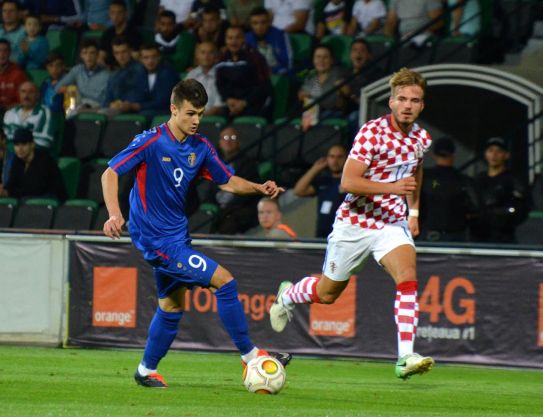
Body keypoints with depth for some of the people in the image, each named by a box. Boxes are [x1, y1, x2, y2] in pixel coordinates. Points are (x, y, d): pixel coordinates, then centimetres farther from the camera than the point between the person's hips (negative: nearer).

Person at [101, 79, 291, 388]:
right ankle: (250, 356, -3)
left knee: (172, 305, 18)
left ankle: (147, 371, 32)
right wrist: (115, 214, -31)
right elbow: (110, 173, -17)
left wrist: (258, 188, -7)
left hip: (176, 234, 8)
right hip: (157, 239, -8)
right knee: (224, 281, -12)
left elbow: (227, 181, 12)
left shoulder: (200, 147, 4)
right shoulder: (152, 142, -16)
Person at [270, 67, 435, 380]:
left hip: (393, 223, 4)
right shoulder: (371, 132, -21)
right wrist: (392, 187, -36)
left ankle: (406, 357, -27)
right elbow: (348, 182, -27)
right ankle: (288, 294, 47)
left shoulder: (422, 138, 0)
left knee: (408, 276, -23)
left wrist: (414, 211, 21)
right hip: (355, 222, -4)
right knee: (328, 293, 13)